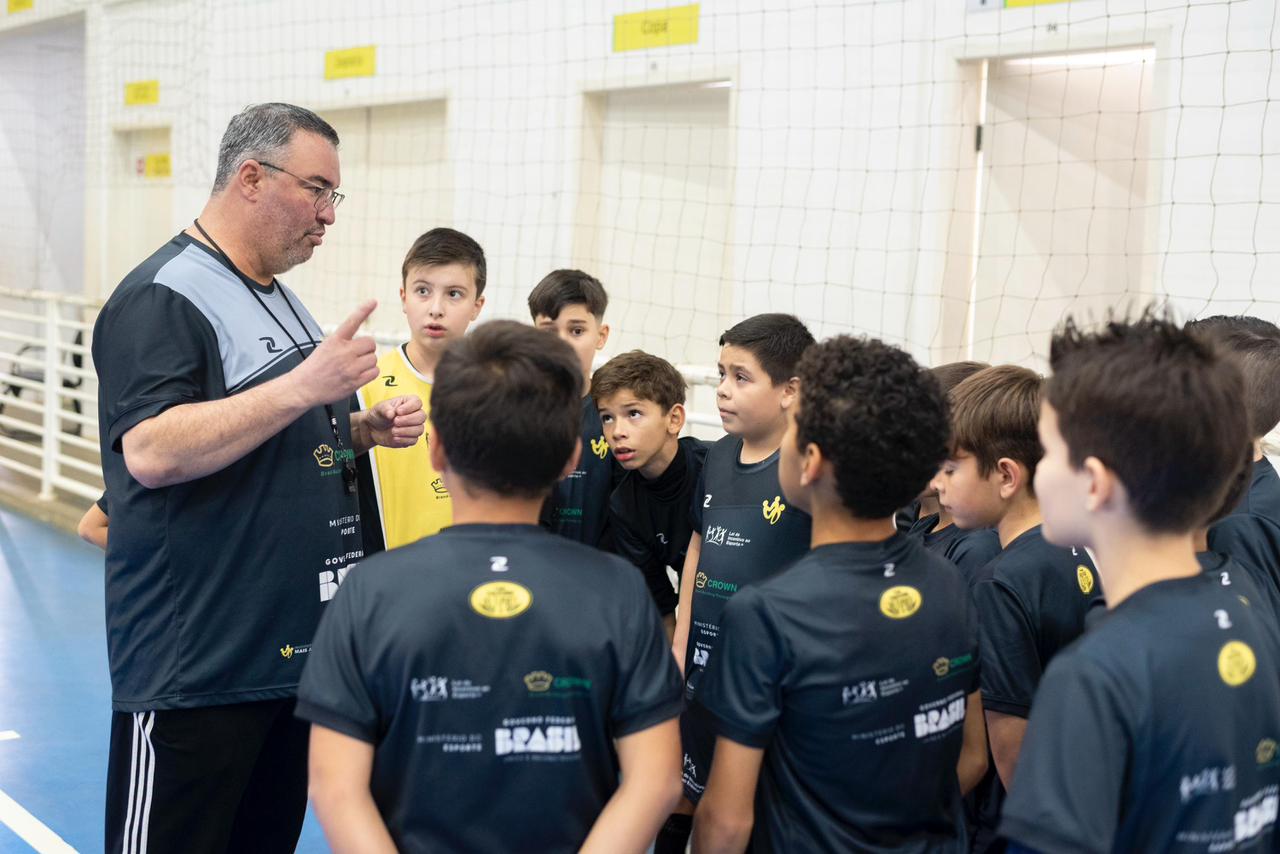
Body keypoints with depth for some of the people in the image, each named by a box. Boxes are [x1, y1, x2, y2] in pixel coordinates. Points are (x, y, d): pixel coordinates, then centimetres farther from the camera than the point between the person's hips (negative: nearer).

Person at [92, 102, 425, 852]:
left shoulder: (281, 298, 16)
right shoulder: (164, 296, -12)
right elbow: (151, 452, -25)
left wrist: (365, 431, 7)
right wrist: (303, 386, -26)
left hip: (297, 650, 9)